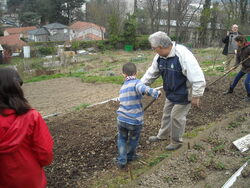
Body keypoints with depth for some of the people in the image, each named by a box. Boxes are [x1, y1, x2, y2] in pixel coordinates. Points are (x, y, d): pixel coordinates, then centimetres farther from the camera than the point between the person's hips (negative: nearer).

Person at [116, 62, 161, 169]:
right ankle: (130, 156, 42)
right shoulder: (136, 82, -9)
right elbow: (143, 89, -32)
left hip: (121, 119, 5)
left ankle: (122, 161, 20)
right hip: (135, 120, -4)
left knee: (122, 138, 25)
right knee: (133, 139, 22)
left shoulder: (122, 87, 13)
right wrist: (156, 93, -25)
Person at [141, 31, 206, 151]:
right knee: (167, 113, 20)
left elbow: (197, 77, -32)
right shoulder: (159, 56, -9)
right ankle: (162, 135, 43)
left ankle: (176, 142, 26)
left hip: (184, 94, -7)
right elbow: (151, 73, 5)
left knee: (176, 116, 2)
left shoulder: (183, 55, -34)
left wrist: (196, 96, -26)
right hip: (171, 92, 8)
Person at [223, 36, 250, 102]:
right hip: (244, 67, 8)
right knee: (236, 78, 17)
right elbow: (238, 58, 3)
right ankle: (230, 90, 38)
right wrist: (235, 66, -9)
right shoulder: (239, 48, -1)